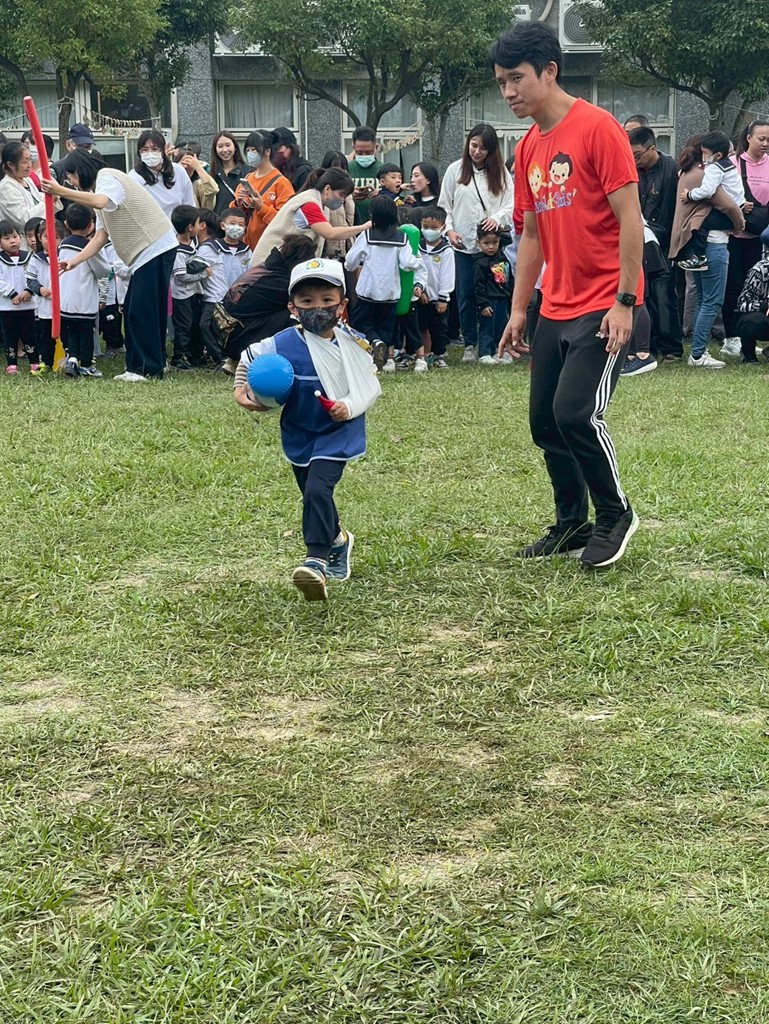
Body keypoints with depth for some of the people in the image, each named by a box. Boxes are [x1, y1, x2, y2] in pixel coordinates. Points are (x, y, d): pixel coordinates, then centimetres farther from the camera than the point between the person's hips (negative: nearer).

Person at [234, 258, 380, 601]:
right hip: (299, 437, 3)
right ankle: (338, 540, 47)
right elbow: (249, 357, 3)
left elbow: (371, 386, -5)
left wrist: (350, 406, -21)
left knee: (317, 490, -23)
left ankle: (317, 561, -24)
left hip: (338, 434, -3)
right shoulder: (283, 345, -15)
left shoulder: (354, 345, -12)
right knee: (313, 495, 18)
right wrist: (241, 390, -10)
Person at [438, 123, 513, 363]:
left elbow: (511, 204, 2)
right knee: (465, 295, 2)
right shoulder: (455, 170, 5)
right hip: (463, 244, 0)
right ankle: (470, 344, 11)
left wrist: (497, 218, -17)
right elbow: (444, 205, 8)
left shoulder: (500, 172, 6)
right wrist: (449, 230, -5)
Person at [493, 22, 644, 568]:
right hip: (555, 309, 8)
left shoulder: (598, 128, -11)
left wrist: (625, 302, -17)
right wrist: (519, 309, 14)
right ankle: (572, 524, 24)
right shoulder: (528, 147, 11)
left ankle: (616, 514, 7)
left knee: (576, 412, -15)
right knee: (545, 421, 8)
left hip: (604, 307, -7)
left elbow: (630, 221, -14)